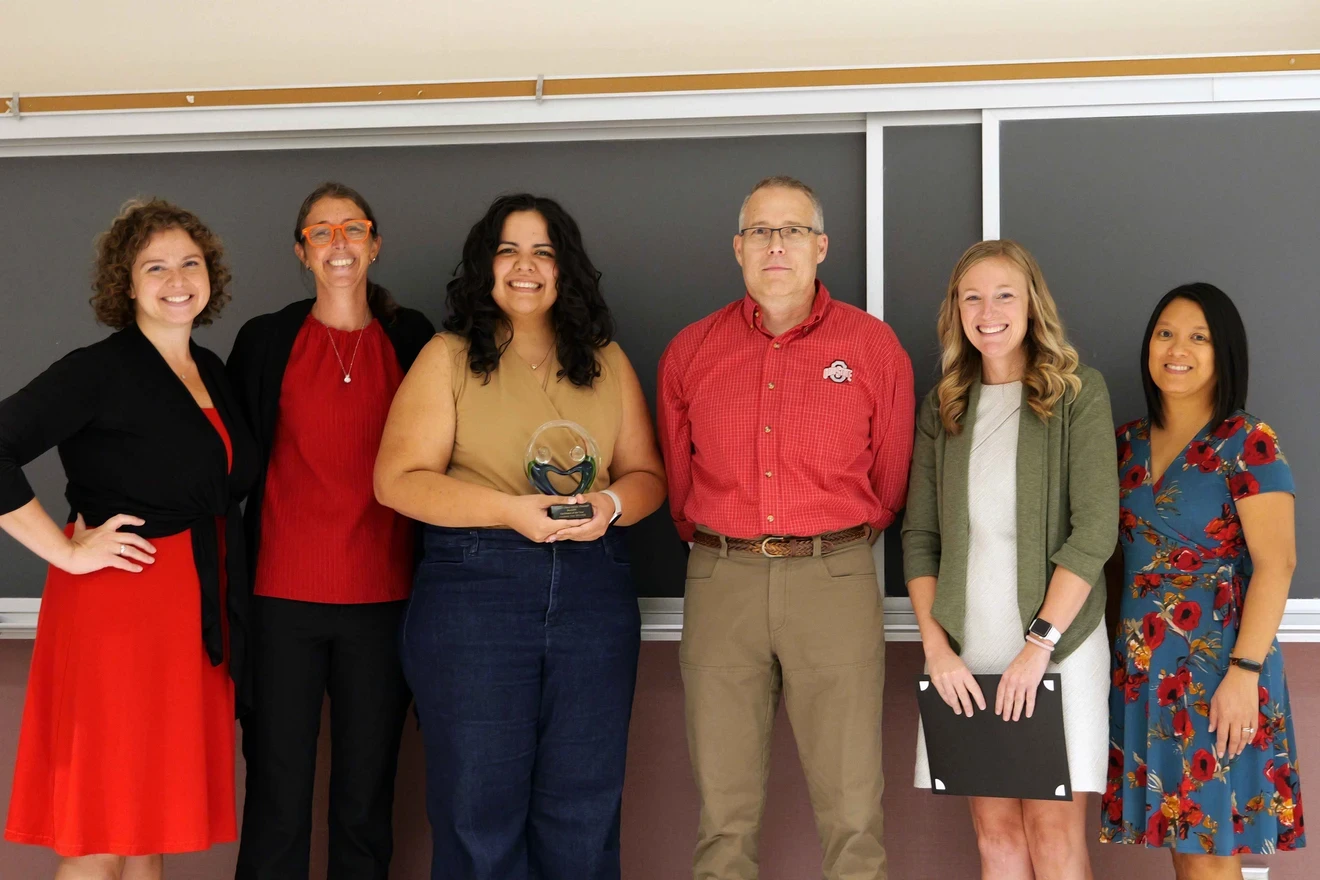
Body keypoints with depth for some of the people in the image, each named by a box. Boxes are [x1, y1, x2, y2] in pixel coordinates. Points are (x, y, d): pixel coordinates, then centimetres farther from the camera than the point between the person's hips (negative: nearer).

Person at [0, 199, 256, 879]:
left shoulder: (211, 371, 13)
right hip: (117, 610, -7)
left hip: (198, 613, 7)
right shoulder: (100, 370, -9)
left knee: (150, 824, 12)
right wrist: (66, 551, -16)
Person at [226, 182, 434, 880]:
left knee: (367, 794, 6)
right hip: (283, 593, -1)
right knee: (277, 791, 1)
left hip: (383, 595, 1)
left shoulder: (412, 339, 8)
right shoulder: (265, 340, 6)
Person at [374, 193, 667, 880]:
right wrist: (509, 509, -17)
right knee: (479, 804, 3)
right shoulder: (447, 358, 3)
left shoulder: (606, 362, 13)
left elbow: (647, 475, 14)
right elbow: (397, 480, -5)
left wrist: (610, 504, -10)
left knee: (583, 805, 7)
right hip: (472, 586, -3)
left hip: (594, 586, 3)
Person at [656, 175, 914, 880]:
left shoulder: (874, 347, 4)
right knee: (723, 807, 5)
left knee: (853, 807, -1)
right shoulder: (690, 351, 8)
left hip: (835, 577, -1)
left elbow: (890, 478, 12)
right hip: (720, 578, 2)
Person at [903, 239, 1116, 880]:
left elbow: (1095, 528, -8)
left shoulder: (1078, 393, 0)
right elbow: (919, 535, 9)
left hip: (1056, 641, -3)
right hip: (966, 650, 3)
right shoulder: (942, 407, 11)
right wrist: (935, 642, -4)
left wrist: (1039, 643, -14)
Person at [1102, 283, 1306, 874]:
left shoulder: (1247, 443, -7)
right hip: (1141, 666, 5)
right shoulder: (1129, 443, 11)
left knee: (1208, 852, -4)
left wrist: (1245, 670, -19)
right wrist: (1115, 657, 7)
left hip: (1216, 661, -5)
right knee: (1178, 841, 7)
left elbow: (1276, 563, -13)